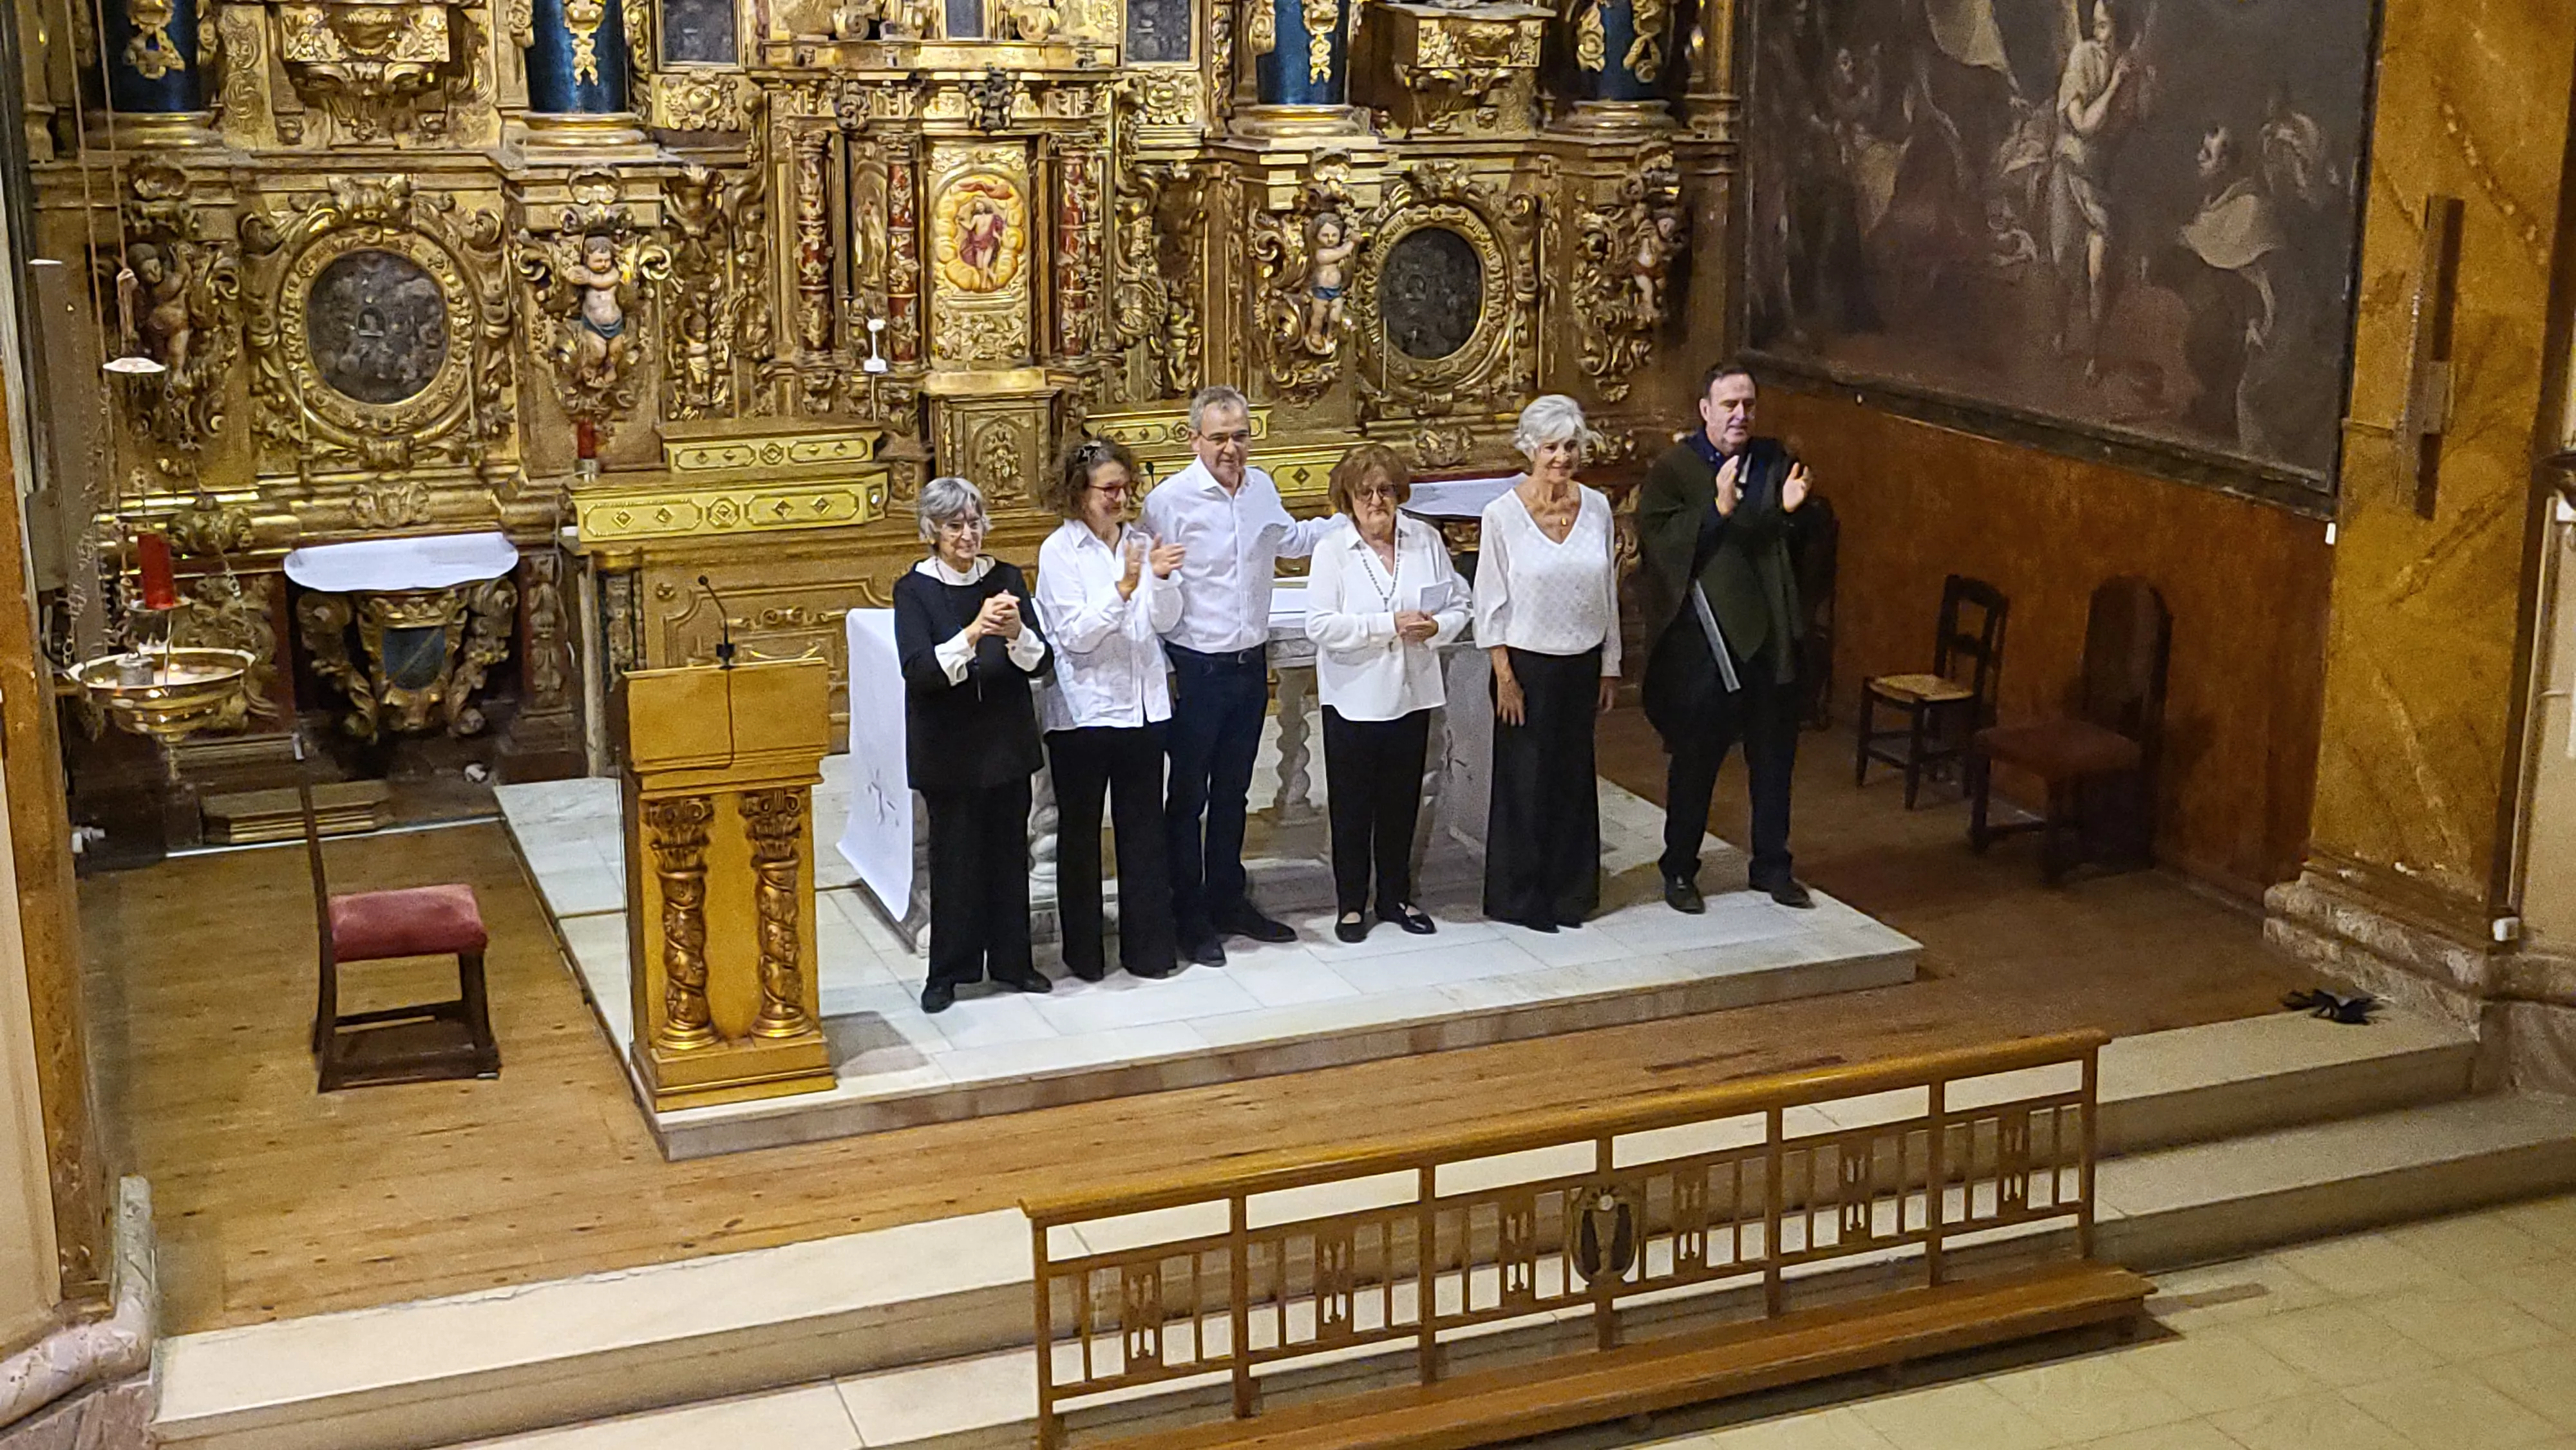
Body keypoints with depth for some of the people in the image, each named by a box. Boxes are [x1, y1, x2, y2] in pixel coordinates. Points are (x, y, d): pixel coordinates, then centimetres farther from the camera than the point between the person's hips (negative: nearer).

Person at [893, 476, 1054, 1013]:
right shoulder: (914, 589, -7)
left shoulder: (1006, 579, 0)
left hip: (1007, 739, 3)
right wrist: (974, 632, -32)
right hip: (948, 745, -3)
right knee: (954, 855, 3)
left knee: (1009, 851, 10)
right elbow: (920, 670, -19)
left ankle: (1011, 961, 24)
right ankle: (947, 971, 16)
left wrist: (1017, 634, -26)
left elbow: (1040, 663, -4)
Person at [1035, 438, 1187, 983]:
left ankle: (1148, 945, 17)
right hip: (1083, 709, -3)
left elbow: (1168, 620, 0)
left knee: (1144, 829, 8)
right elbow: (1074, 635, -13)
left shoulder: (1140, 543, 5)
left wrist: (1161, 580, -19)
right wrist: (1123, 588, -25)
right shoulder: (1059, 551, -6)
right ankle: (1083, 953, 19)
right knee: (1079, 834, 8)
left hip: (1142, 707, 4)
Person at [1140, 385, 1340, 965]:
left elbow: (1290, 537, 27)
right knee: (1188, 797, 5)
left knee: (1232, 792, 17)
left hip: (1251, 665, 6)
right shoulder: (1169, 501, -15)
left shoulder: (1261, 487, 5)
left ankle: (1228, 902, 29)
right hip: (1195, 671, -6)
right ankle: (1190, 917, 15)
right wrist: (1161, 671, -16)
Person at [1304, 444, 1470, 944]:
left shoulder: (1426, 540, 2)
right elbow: (1320, 625, -17)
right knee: (1352, 805, 6)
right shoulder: (1332, 551, -8)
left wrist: (1435, 627, -16)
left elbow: (1458, 605, 6)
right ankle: (1351, 903, 18)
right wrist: (1389, 626, -21)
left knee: (1402, 801, 13)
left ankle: (1396, 897, 28)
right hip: (1353, 698, -3)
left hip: (1411, 693, 3)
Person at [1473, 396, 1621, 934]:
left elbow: (1607, 594, 8)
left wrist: (1609, 667, 8)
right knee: (1525, 781, 4)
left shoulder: (1596, 508, 1)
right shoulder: (1503, 514, -10)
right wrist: (1505, 678, -10)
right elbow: (1490, 604, -7)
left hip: (1582, 663, 4)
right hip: (1527, 663, -4)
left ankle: (1570, 891, 24)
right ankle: (1520, 896, 17)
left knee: (1574, 777, 11)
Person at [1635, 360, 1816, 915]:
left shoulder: (1773, 462, 7)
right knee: (1696, 758, 4)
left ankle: (1771, 866, 26)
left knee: (1774, 755, 13)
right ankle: (1679, 871, 16)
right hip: (1701, 636, -4)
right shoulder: (1672, 468, -5)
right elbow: (1659, 538, -17)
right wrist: (1718, 509, -28)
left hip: (1769, 630, 4)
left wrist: (1790, 509, -9)